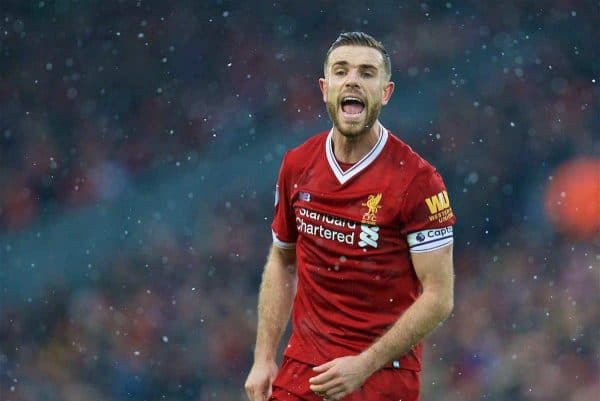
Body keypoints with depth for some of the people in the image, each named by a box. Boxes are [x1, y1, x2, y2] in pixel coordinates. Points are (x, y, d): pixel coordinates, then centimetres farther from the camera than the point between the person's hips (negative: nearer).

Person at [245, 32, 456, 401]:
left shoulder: (417, 180, -12)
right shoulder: (297, 166, 2)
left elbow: (438, 297, -13)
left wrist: (364, 366, -18)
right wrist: (264, 359, 7)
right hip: (301, 371, 4)